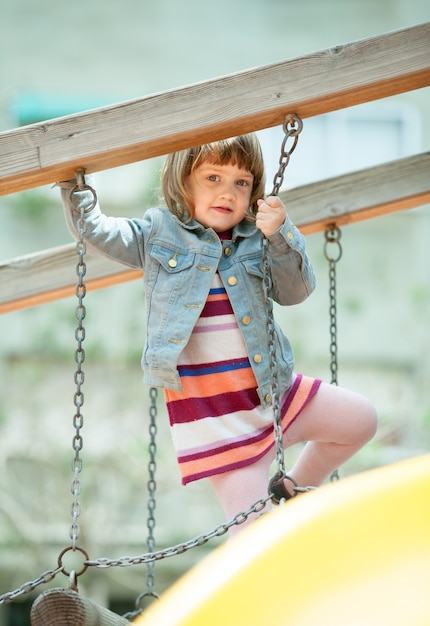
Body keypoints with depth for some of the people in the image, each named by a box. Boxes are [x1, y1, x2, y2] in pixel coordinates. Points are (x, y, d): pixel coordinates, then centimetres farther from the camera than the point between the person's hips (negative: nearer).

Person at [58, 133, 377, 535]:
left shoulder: (256, 241, 5)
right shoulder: (157, 234, -1)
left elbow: (295, 292, -6)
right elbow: (92, 230, 1)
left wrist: (280, 237, -21)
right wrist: (73, 182, -14)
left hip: (272, 389, 5)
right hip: (209, 407, -4)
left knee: (360, 419, 14)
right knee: (255, 530, -7)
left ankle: (294, 489, 29)